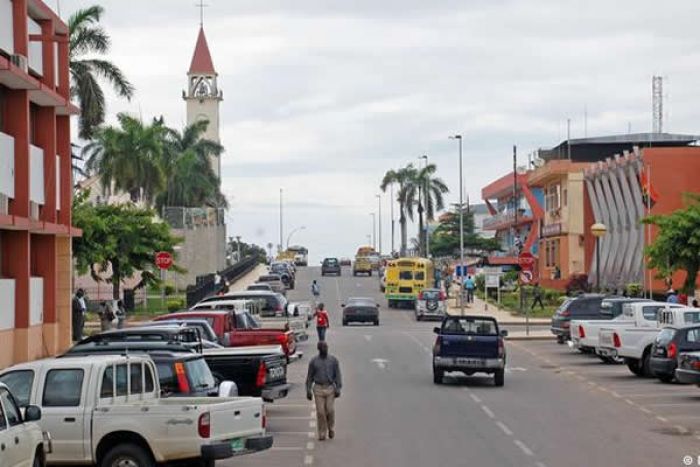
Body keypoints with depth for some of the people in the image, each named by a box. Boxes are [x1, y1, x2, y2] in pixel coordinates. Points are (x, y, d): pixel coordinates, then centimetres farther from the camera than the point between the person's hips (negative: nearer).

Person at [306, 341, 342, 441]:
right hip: (318, 388, 0)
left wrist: (338, 389, -8)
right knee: (320, 412, -3)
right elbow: (309, 377, 8)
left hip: (330, 388, 0)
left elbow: (337, 375, 2)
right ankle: (322, 434, 6)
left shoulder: (333, 360, 3)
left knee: (330, 410, -6)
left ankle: (331, 428, 21)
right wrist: (308, 391, 3)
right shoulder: (313, 361, 4)